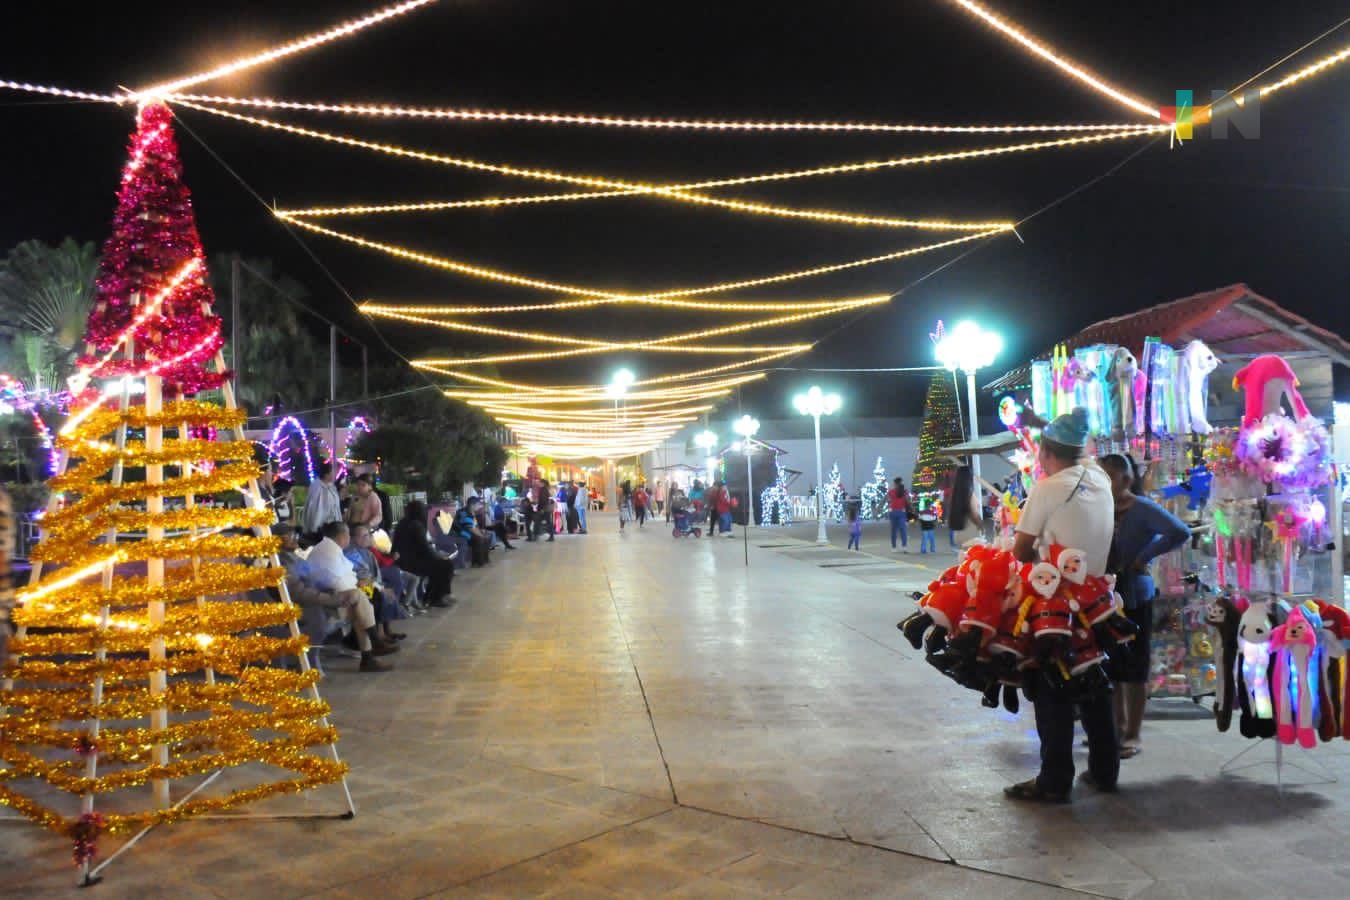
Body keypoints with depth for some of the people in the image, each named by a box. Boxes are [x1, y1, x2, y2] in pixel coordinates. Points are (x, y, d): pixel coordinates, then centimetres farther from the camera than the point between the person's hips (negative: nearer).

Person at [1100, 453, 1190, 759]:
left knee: (1134, 667, 4)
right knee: (1111, 665, 15)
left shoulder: (1143, 509, -12)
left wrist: (1144, 556, -20)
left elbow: (1181, 532, -23)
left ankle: (1132, 734, 14)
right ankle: (1119, 724, 30)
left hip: (1134, 597, -5)